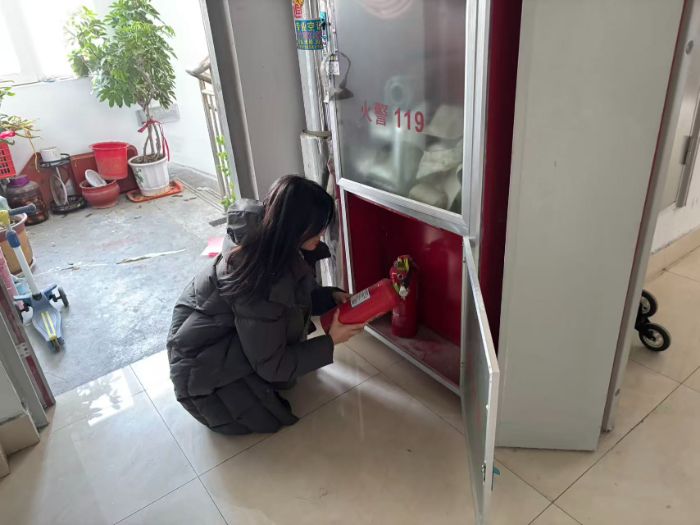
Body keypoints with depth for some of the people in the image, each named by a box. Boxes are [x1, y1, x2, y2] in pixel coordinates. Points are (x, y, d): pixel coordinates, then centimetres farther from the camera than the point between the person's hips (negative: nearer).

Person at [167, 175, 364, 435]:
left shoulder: (274, 246, -14)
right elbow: (271, 365, -26)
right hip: (202, 361, -8)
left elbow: (300, 296, 6)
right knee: (270, 418, -7)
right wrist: (330, 341, -22)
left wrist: (331, 297, -11)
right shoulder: (258, 283, -37)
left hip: (231, 329, 8)